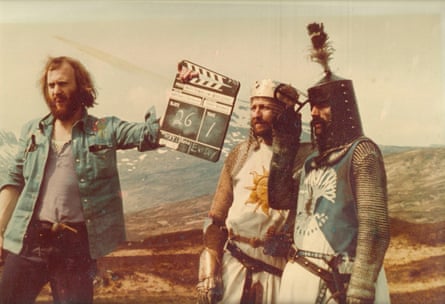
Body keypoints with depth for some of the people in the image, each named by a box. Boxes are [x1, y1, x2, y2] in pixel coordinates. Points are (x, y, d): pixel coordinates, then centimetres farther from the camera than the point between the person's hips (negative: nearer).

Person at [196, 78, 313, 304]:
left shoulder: (306, 158, -4)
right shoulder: (239, 156, 5)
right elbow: (215, 219, 6)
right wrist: (208, 273, 0)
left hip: (279, 274, -2)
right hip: (232, 267, 2)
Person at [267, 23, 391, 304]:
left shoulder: (362, 152, -10)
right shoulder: (314, 161, 14)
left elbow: (375, 228, -16)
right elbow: (279, 199, 9)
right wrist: (284, 143, 8)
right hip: (300, 280, 7)